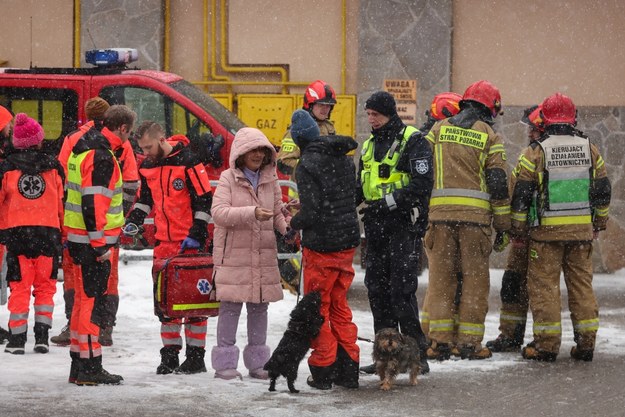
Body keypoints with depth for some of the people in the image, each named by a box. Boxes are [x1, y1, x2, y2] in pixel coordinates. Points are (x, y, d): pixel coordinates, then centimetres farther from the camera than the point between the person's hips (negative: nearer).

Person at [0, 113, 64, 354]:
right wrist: (62, 230, 18)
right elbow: (62, 201, 7)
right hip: (48, 232, 1)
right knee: (45, 287, 10)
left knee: (19, 287, 5)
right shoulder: (53, 167, 1)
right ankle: (42, 337, 5)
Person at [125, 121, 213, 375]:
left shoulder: (188, 162, -12)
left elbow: (204, 200, -11)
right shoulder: (147, 166, 8)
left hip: (190, 242, -6)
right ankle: (170, 354, 12)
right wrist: (133, 221, 5)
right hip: (163, 241, 6)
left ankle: (196, 355, 3)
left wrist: (197, 233, -15)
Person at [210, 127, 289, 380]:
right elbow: (218, 212, -15)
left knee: (259, 308, 9)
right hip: (233, 255, -5)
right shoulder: (228, 179, -3)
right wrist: (252, 213, -26)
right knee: (231, 307, -3)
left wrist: (288, 228, -5)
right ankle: (224, 362, 2)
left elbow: (277, 213, 16)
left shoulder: (270, 180, 12)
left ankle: (257, 362, 16)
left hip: (264, 255, 5)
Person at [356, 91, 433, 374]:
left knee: (402, 290, -11)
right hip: (376, 226, 8)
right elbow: (361, 186, 26)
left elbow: (422, 184, -17)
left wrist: (388, 202, -21)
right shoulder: (370, 145, 18)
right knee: (377, 290, 7)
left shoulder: (412, 141, -7)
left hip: (404, 225, -8)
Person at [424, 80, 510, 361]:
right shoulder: (489, 136, 2)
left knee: (441, 276, 7)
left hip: (440, 211, 2)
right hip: (475, 214, -2)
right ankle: (469, 343, 3)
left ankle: (440, 340, 5)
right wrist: (503, 222, 5)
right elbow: (498, 182, 0)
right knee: (475, 278, 5)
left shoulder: (439, 129, 11)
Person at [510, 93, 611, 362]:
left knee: (544, 286, 2)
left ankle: (546, 343, 1)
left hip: (547, 231, -4)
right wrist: (599, 223, 25)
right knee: (582, 284, 10)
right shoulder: (590, 150, 6)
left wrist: (518, 228, 6)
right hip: (582, 231, 4)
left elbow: (521, 195, -5)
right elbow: (603, 191, 13)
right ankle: (586, 343, 11)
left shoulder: (535, 152, -7)